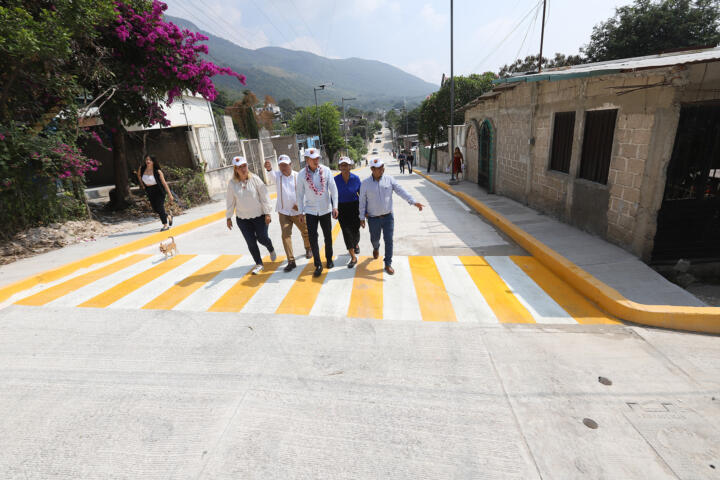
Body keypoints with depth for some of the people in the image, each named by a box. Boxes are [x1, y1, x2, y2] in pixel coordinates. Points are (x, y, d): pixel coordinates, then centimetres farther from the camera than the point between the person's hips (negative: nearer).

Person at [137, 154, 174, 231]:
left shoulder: (158, 172, -17)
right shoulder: (141, 169, -4)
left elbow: (164, 183, -14)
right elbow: (139, 176, 19)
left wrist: (170, 194, -14)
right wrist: (142, 185, 16)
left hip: (159, 191, -5)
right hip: (149, 191, 5)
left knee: (159, 207, -7)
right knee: (155, 209, 9)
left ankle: (165, 225, 3)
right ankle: (169, 217, 32)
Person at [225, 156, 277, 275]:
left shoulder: (254, 179, -10)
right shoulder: (232, 183, -4)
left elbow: (264, 196, -8)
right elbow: (230, 201, 4)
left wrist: (267, 213, -10)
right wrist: (228, 217, 7)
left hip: (259, 216, -2)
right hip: (242, 219, 2)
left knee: (262, 238, 3)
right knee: (251, 242, 4)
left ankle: (271, 249, 39)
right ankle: (259, 264, 20)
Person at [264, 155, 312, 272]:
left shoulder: (297, 176, -7)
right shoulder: (278, 175, -5)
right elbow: (272, 175, -29)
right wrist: (269, 169, -52)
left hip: (298, 211, 0)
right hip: (283, 212, 1)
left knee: (305, 232, 15)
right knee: (285, 235, -7)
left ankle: (308, 249, 46)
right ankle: (291, 261, -1)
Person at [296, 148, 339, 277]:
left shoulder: (326, 170, -8)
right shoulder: (302, 174, -5)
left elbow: (333, 189, -5)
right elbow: (300, 194, 1)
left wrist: (335, 206, -11)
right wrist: (301, 212, 2)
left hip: (325, 209, 0)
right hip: (310, 210, 0)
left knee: (328, 236, 12)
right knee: (312, 237, -4)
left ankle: (329, 259, 33)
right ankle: (318, 265, 7)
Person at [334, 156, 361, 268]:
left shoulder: (356, 178, -6)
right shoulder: (336, 179, -5)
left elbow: (361, 193, 3)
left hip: (354, 207, 0)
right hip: (342, 208, 0)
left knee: (355, 230, 6)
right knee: (346, 231, -8)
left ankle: (356, 244, 44)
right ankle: (353, 257, -2)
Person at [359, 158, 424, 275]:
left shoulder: (389, 179, -4)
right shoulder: (365, 183, -6)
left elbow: (401, 191, -11)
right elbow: (362, 201, -1)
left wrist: (413, 202, -23)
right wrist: (362, 218, -1)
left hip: (388, 217, 0)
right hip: (373, 218, 0)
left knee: (389, 240, -1)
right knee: (374, 239, 17)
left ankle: (388, 264, 13)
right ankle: (376, 248, 54)